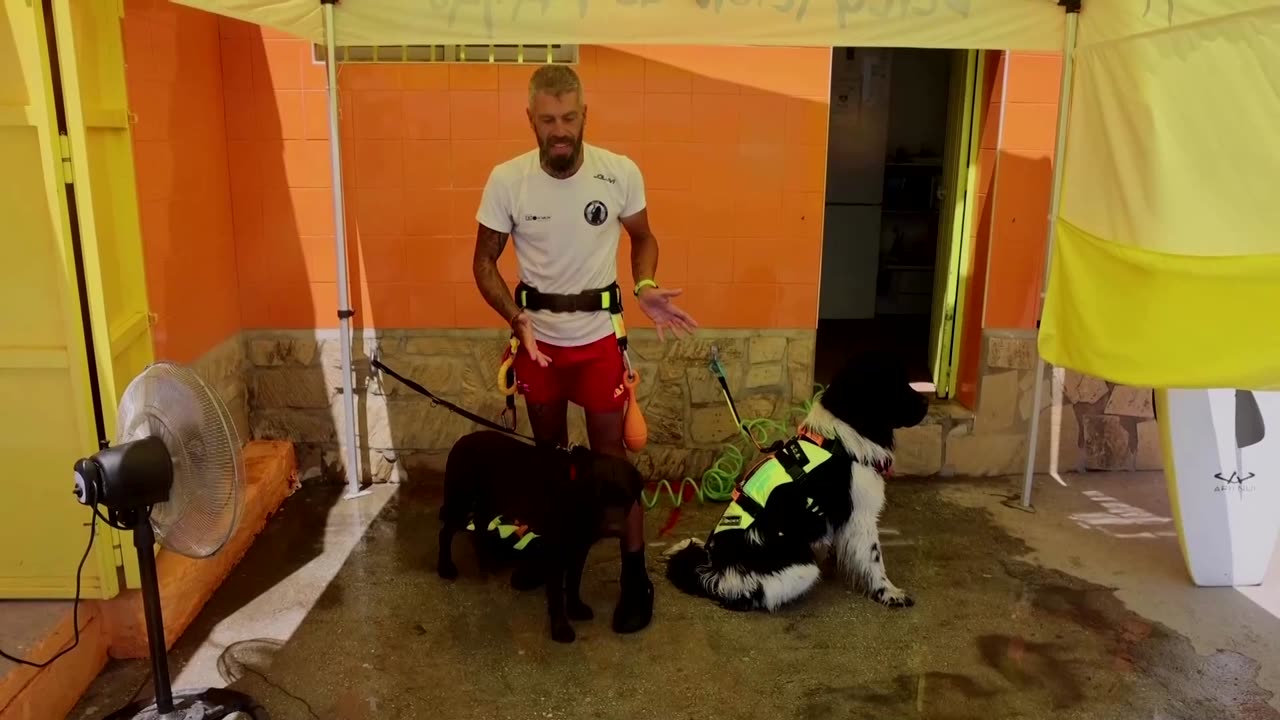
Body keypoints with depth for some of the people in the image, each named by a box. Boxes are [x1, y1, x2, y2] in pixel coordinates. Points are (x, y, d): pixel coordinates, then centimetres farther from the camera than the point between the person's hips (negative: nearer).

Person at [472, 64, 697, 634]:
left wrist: (645, 288, -16)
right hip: (536, 336, 2)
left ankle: (635, 574, 13)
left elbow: (643, 238, 4)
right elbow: (484, 262, -4)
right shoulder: (506, 180, -13)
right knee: (548, 447, 19)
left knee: (609, 453, 2)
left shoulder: (621, 173, -13)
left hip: (598, 337, -1)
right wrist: (517, 318, -20)